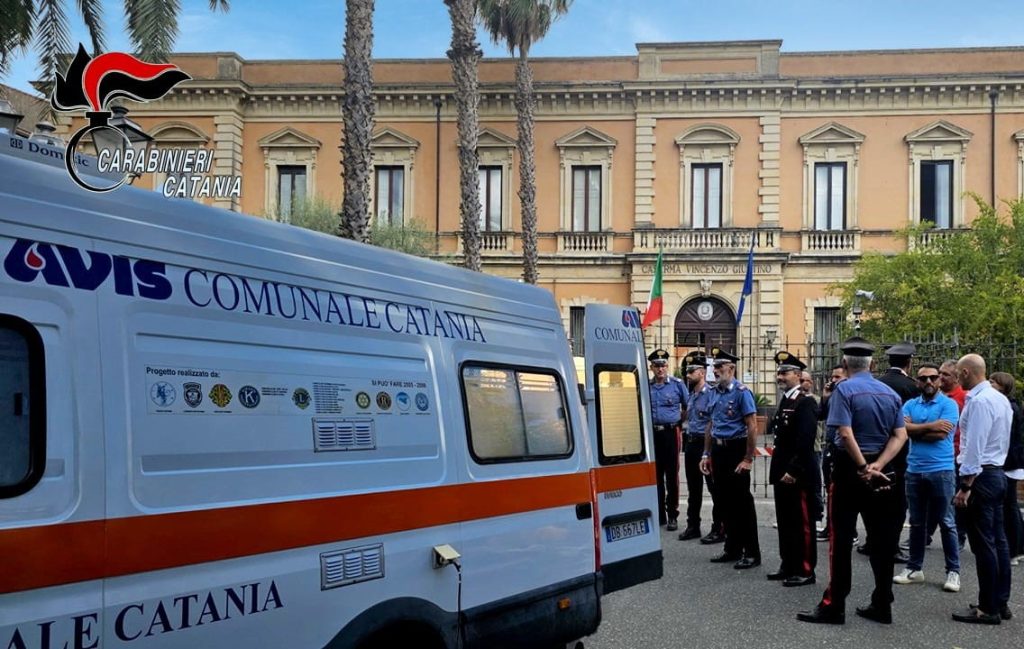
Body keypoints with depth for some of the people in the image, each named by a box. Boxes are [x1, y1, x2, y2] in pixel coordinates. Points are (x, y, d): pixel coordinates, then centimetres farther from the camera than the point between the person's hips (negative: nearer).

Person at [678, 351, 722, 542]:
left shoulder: (711, 394, -13)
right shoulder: (691, 396, 13)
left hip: (705, 444, -8)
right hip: (691, 444, 8)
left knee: (714, 488, 0)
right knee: (693, 488, 15)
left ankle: (718, 530, 5)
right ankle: (693, 526, 24)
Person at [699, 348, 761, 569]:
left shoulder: (741, 392, -11)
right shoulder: (715, 392, 11)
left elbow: (752, 427, -15)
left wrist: (748, 459, -17)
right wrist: (707, 454, 14)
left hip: (736, 449, -7)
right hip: (719, 450, 7)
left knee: (742, 502, -3)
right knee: (725, 501, 12)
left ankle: (752, 553, 4)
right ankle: (733, 549, 22)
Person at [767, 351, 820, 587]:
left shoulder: (805, 403, -13)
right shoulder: (785, 401, 15)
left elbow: (805, 441, -20)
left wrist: (793, 471, -21)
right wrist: (779, 470, 13)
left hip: (800, 475, -9)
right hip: (783, 472, 9)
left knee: (802, 523, -1)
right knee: (785, 521, 15)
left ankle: (805, 570, 6)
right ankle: (789, 565, 25)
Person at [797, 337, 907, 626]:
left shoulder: (845, 389, -10)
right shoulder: (890, 393, 8)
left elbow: (845, 434, -21)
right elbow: (900, 436, -1)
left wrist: (863, 468, -15)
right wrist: (877, 466, -11)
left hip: (850, 468, -5)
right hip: (883, 472, 6)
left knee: (841, 537, -1)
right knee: (881, 537, 10)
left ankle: (834, 606, 2)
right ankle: (882, 605, 17)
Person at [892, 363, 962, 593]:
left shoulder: (948, 404, -4)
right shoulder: (910, 405, 9)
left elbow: (940, 434, -16)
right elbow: (903, 429, -7)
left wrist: (915, 429, -4)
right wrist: (931, 426, -14)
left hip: (941, 471, -4)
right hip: (914, 471, 4)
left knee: (946, 522, 1)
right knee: (917, 522, 12)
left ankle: (953, 571, 8)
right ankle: (914, 568, 20)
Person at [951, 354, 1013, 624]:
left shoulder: (979, 402, -18)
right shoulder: (1000, 398, 13)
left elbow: (974, 447, -21)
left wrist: (965, 486, -20)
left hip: (981, 475, -10)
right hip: (998, 472, 10)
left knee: (983, 543, -4)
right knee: (998, 540, 13)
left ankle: (988, 609, 1)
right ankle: (1001, 602, 20)